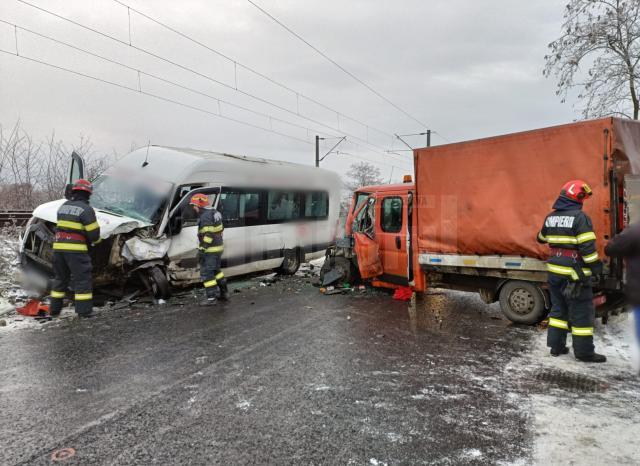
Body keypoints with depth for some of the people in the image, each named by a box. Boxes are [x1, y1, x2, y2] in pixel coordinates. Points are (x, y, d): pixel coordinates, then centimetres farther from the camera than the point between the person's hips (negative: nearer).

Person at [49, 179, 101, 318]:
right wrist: (95, 241, 11)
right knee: (82, 278, -1)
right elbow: (94, 232, -10)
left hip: (58, 247, 7)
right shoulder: (86, 209, -9)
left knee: (60, 278, 18)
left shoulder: (63, 207, 14)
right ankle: (84, 311, -2)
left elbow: (63, 227, 18)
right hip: (76, 249, -7)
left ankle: (54, 309, 24)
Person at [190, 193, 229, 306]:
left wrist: (202, 249, -24)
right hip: (218, 247, 10)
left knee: (206, 273, -3)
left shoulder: (205, 217, -19)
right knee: (216, 270, 21)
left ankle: (211, 297, -1)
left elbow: (208, 235, -26)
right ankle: (224, 293, 29)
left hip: (210, 250, -10)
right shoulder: (214, 213, 12)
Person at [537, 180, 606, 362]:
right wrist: (596, 267, -8)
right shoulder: (580, 217, -14)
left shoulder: (550, 217, 8)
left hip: (555, 270, 7)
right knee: (581, 312, 3)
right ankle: (584, 351, 11)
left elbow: (542, 238, 25)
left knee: (558, 308, 16)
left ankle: (556, 345, 21)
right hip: (575, 273, -7)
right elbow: (588, 247, -18)